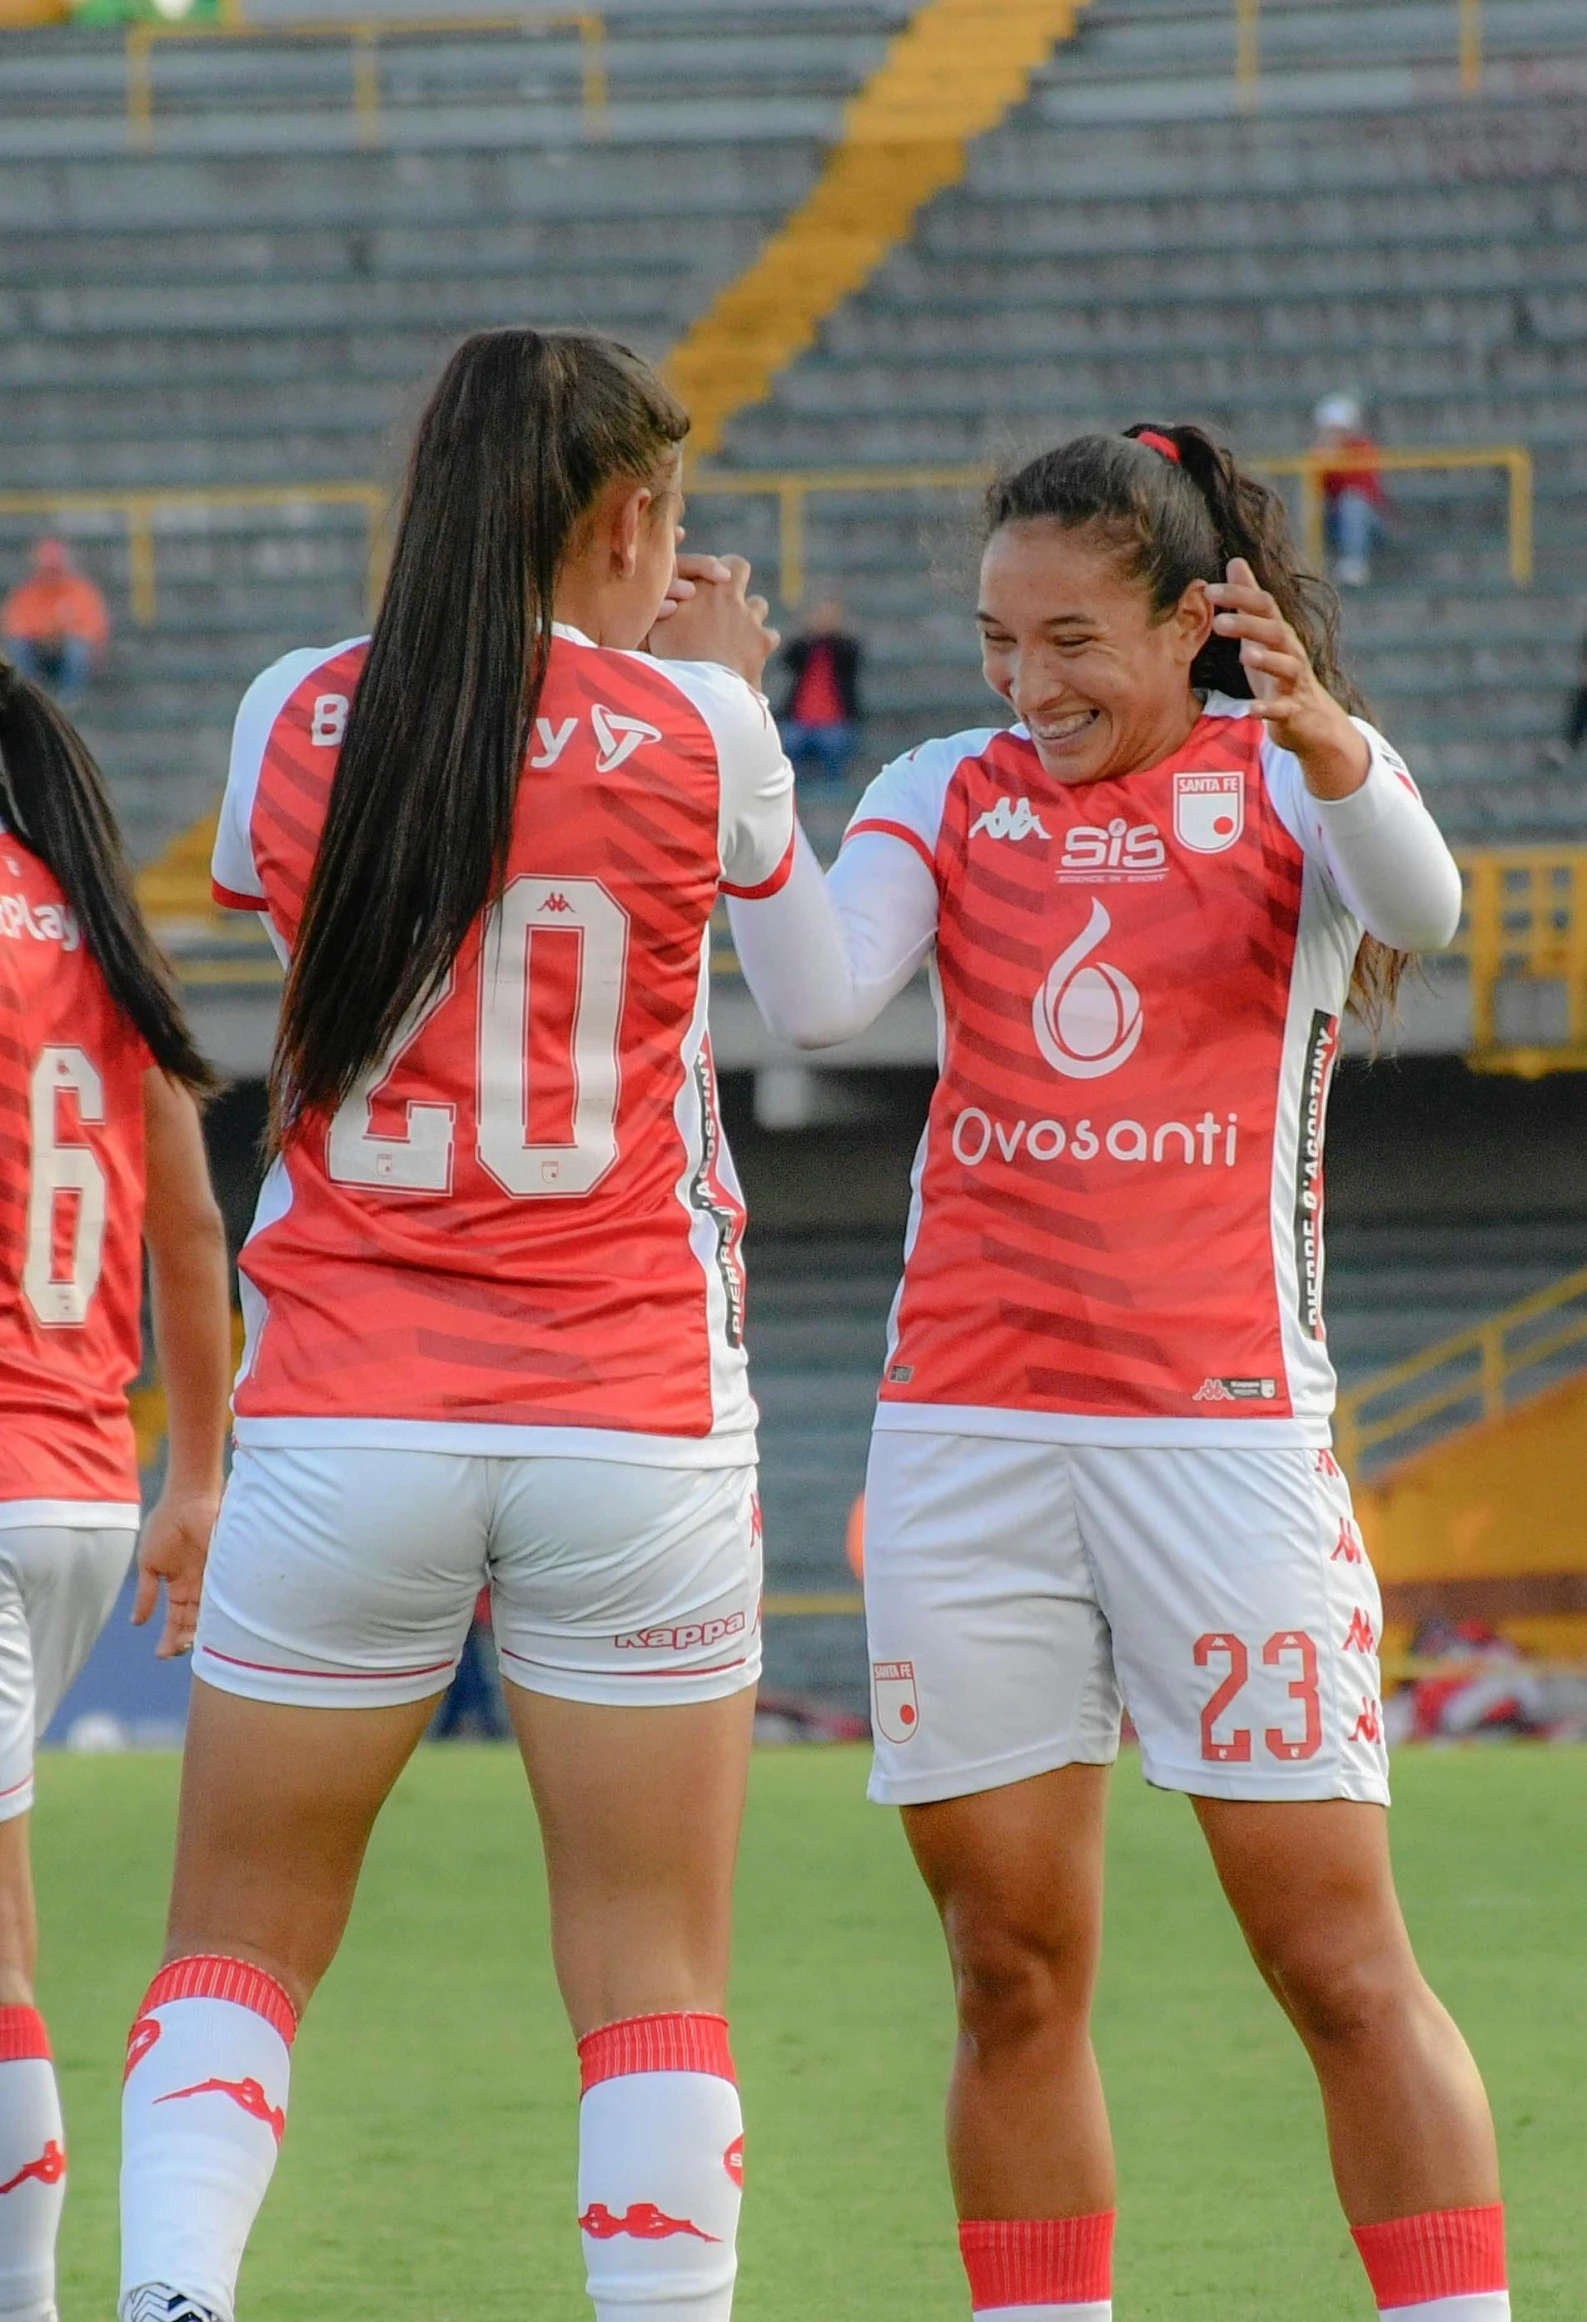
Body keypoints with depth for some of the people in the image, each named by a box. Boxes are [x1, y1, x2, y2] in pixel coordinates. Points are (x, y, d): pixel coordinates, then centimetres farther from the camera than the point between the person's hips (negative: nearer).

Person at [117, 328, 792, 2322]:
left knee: (239, 1937, 9)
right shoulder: (690, 732, -4)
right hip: (630, 1413, -1)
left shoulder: (296, 719, 1)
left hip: (341, 1416, 2)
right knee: (652, 1969, 4)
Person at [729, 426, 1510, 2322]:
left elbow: (1420, 904, -21)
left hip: (1221, 1420, -3)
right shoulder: (951, 795, 10)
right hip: (967, 1431, 3)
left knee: (1340, 1966, -5)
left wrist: (1330, 748, -42)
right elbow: (818, 997, -6)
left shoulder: (1287, 773, 1)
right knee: (1015, 1978, 3)